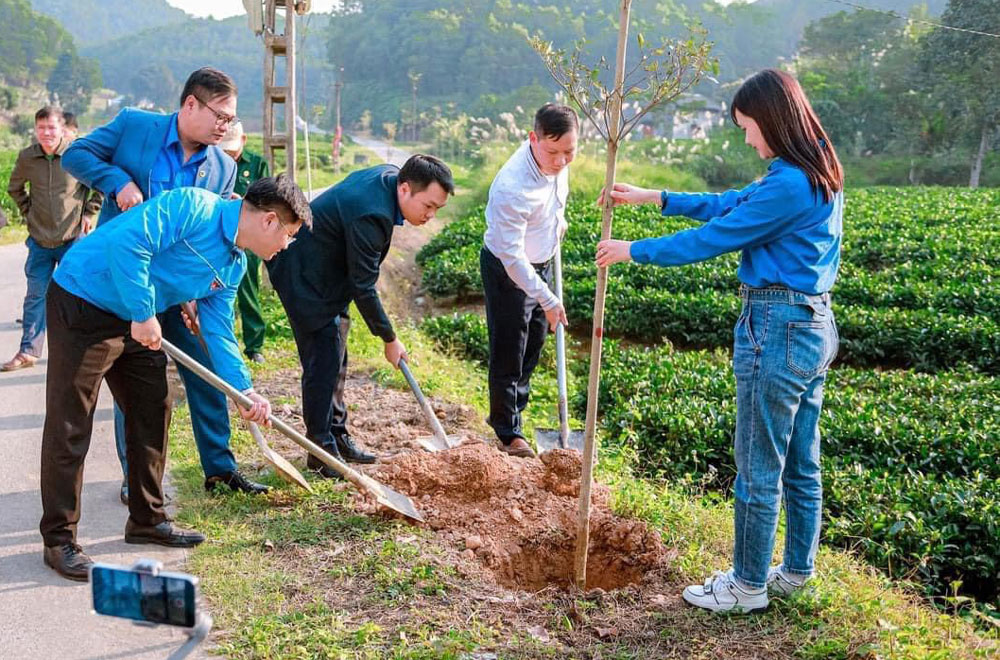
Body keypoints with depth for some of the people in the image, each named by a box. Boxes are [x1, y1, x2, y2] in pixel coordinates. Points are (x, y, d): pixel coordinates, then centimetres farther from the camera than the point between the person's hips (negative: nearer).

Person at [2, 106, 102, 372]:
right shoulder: (26, 157, -1)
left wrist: (88, 213, -1)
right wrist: (28, 212, 10)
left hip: (73, 240, -3)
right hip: (39, 240, 3)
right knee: (35, 296, 8)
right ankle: (28, 351, 16)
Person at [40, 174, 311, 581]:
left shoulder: (234, 267, 7)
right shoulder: (192, 207, -22)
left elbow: (218, 330, 11)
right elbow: (126, 243, -31)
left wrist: (244, 390, 2)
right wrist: (143, 315, -27)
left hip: (136, 320, 10)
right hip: (83, 303, -10)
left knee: (153, 412, 13)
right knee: (69, 426, -5)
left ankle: (147, 520, 27)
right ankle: (59, 540, 5)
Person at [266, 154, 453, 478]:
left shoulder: (390, 174, -5)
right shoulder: (370, 215, -33)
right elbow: (363, 287, -27)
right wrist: (390, 338, -17)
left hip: (328, 273, 10)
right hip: (304, 278, -10)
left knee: (335, 362, 14)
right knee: (323, 362, -9)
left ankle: (337, 437, 24)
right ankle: (321, 450, -1)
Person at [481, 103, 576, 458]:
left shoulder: (556, 162, -14)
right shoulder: (512, 187, -37)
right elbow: (512, 255, -32)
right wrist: (547, 299, -31)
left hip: (541, 263, 8)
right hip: (507, 270, -8)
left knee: (533, 343, 21)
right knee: (508, 352, 1)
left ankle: (513, 407, 41)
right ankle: (508, 431, 16)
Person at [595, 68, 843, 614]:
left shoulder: (788, 185, -21)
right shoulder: (819, 175, 10)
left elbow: (710, 239, -14)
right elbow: (730, 204, 17)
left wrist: (633, 250, -2)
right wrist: (654, 198, 17)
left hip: (776, 329, -10)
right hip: (814, 327, 10)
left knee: (758, 469, 3)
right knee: (800, 463, 19)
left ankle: (748, 586, 17)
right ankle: (796, 571, 32)